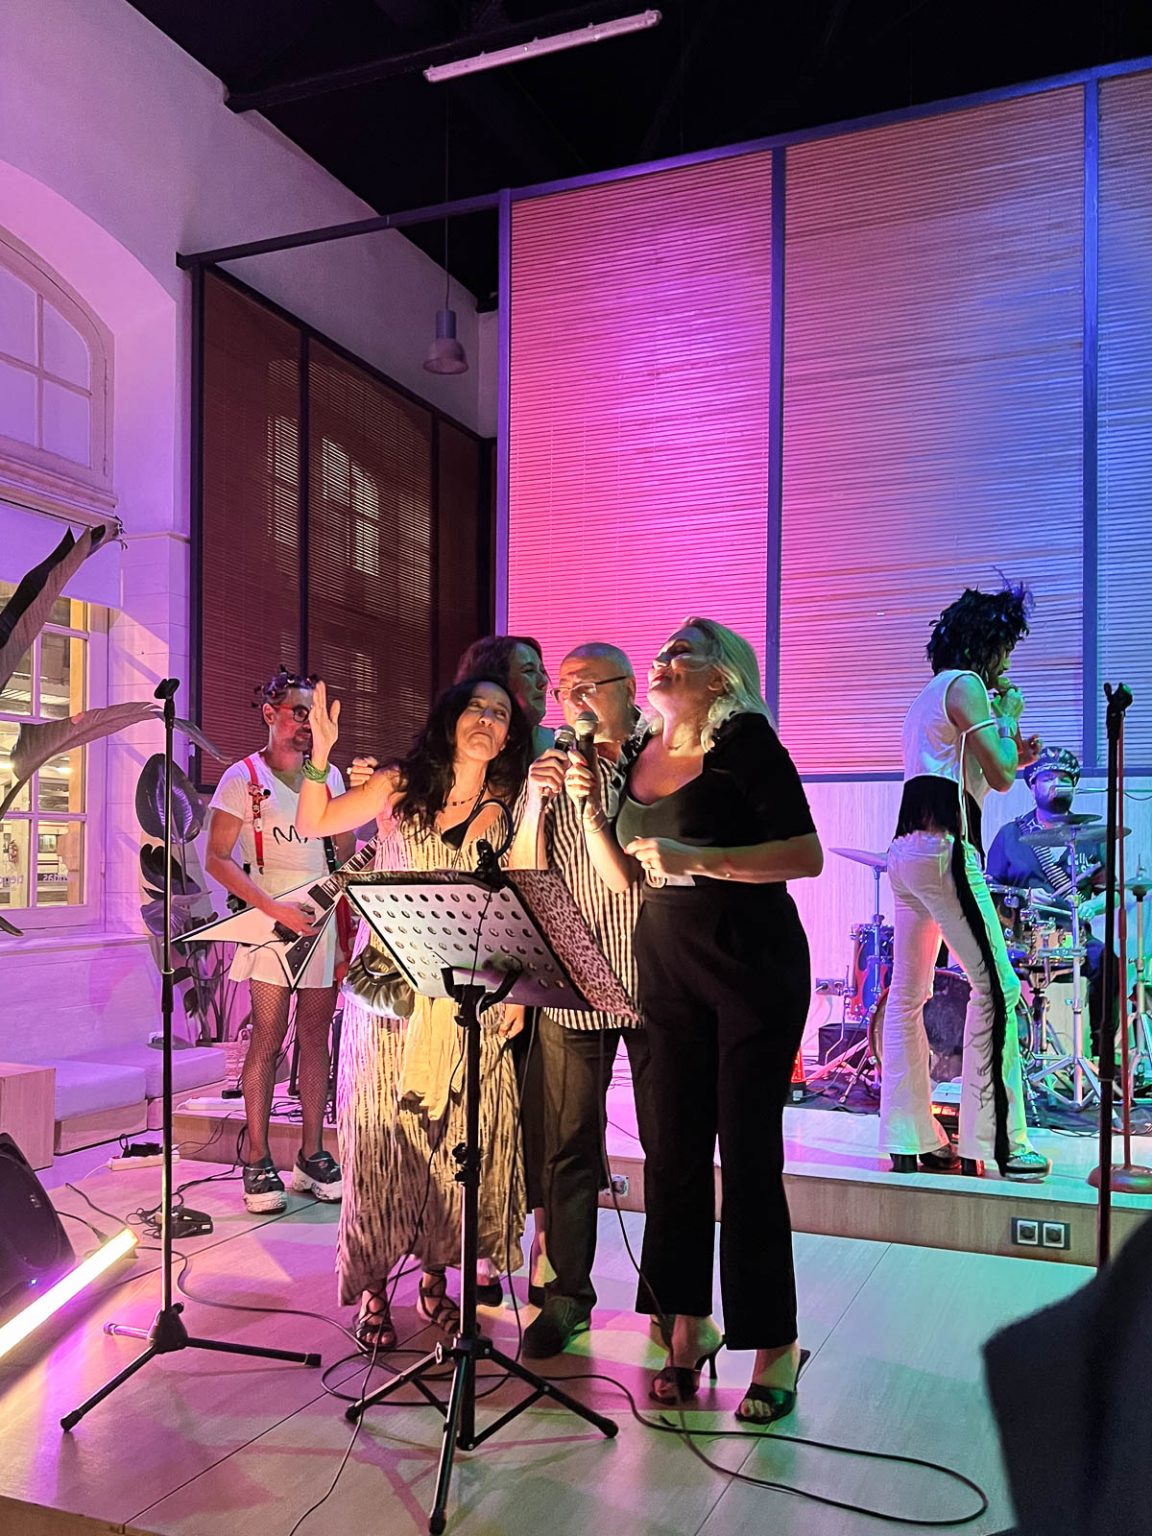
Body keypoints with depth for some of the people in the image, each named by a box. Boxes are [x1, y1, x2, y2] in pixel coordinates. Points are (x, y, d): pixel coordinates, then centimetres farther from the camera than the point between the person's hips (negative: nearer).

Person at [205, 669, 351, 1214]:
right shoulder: (243, 777, -1)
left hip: (324, 917, 4)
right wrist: (275, 907, -16)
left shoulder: (328, 776, 13)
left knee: (316, 1037, 7)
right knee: (268, 1037, -5)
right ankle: (258, 1162, 4)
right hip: (271, 918, -4)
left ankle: (311, 1156, 15)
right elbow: (217, 859, -6)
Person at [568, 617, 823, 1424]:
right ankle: (689, 1322, 23)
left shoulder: (745, 742, -10)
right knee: (676, 1146, 8)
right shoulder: (637, 758, 10)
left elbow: (808, 855, -16)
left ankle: (776, 1344, 13)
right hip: (666, 966, 6)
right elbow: (622, 878, 13)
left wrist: (696, 858, -22)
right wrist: (587, 807, -1)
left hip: (754, 964, -6)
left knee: (747, 1150, -2)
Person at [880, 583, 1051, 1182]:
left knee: (907, 995, 8)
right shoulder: (966, 685, -4)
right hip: (945, 851, -10)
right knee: (996, 987, -7)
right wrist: (1009, 716, 4)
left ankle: (909, 1140, 12)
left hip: (907, 849, 10)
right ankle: (996, 1142, -6)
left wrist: (1014, 757, 21)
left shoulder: (928, 695, 25)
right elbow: (999, 776, -11)